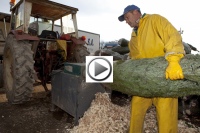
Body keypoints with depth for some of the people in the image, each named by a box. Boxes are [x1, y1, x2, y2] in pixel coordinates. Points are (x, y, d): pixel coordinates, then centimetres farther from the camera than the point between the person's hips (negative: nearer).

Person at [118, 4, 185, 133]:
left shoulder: (155, 20, -2)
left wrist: (173, 61, -33)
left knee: (165, 112, -4)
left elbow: (173, 36, -18)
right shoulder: (134, 36, 19)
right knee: (136, 107, 9)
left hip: (166, 75, -6)